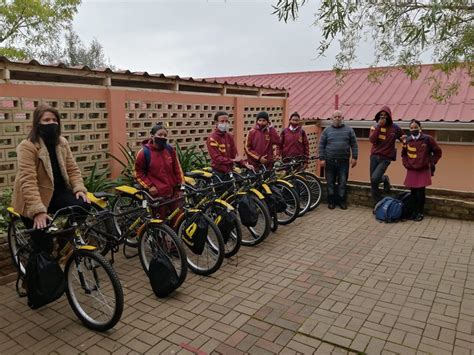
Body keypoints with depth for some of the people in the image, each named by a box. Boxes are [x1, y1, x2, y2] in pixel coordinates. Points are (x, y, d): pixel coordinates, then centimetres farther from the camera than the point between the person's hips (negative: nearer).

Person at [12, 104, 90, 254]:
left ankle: (65, 242, 2)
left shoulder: (62, 142, 2)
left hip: (58, 192, 5)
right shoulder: (27, 146, -18)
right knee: (44, 246, -5)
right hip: (34, 202, -5)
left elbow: (72, 169, 1)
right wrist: (38, 210, -37)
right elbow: (28, 181, -27)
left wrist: (79, 189, -18)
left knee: (83, 205, -23)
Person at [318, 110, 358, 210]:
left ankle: (341, 201, 13)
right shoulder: (327, 130, 7)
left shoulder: (349, 130, 8)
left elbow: (354, 144, 6)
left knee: (343, 183, 2)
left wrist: (354, 157, -2)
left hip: (343, 161, 0)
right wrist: (322, 158, -3)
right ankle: (331, 201, 15)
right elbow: (321, 145, 5)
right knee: (330, 183, 5)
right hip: (330, 161, 0)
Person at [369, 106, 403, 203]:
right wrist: (379, 126, -18)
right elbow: (372, 140, -15)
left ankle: (385, 179, 13)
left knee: (375, 178, -21)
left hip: (386, 158, -3)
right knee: (373, 184, 5)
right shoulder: (375, 127, 2)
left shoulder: (395, 128, -1)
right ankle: (378, 204, 23)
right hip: (374, 156, 3)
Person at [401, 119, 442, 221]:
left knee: (421, 191, -3)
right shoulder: (407, 140, 1)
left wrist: (431, 163, 0)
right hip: (411, 170, 3)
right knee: (413, 191, 6)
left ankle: (420, 213, 10)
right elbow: (403, 154, 18)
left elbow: (438, 152, 2)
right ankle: (415, 211, 20)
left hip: (423, 170, -3)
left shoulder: (428, 139, -7)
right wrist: (406, 164, 6)